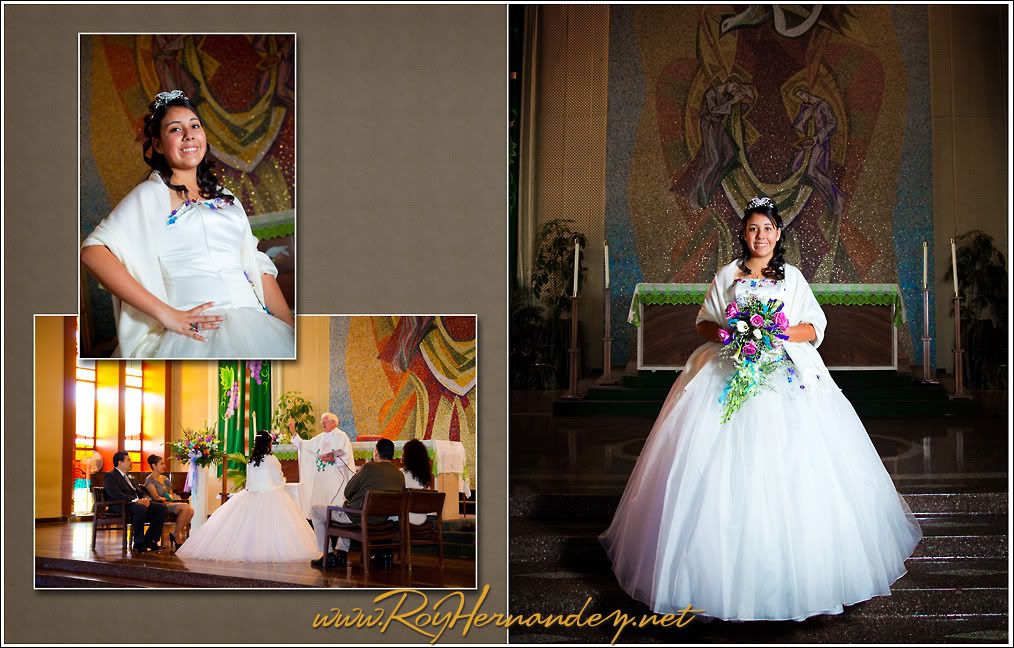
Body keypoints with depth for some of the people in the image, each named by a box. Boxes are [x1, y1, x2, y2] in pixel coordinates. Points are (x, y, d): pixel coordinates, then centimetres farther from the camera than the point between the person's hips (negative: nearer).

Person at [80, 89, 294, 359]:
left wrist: (292, 332, 8)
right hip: (196, 334, -6)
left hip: (254, 322, 7)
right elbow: (92, 251, -7)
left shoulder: (226, 199, 25)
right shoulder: (150, 195, 6)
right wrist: (164, 313, -13)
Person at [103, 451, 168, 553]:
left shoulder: (129, 476, 27)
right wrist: (136, 500, -24)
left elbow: (139, 491, 23)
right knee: (140, 508, -39)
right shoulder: (110, 476, -2)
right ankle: (138, 544, -29)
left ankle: (150, 541, -7)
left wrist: (146, 498, -2)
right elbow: (116, 494, -17)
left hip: (139, 503, 9)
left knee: (161, 508, -10)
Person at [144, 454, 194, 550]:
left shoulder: (164, 478, 19)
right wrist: (167, 499, 3)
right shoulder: (150, 480, -6)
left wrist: (169, 497, 2)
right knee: (185, 507, -28)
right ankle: (176, 534, -15)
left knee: (190, 510, -20)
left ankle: (181, 535, -12)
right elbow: (156, 497, -12)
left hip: (169, 503, 8)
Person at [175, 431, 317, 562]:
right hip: (270, 496, -5)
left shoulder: (251, 460, 7)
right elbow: (279, 480, -3)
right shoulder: (271, 459, -10)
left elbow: (250, 481, 14)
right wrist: (283, 479, 19)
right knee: (268, 526, -5)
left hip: (251, 495, 6)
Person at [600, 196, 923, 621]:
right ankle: (729, 566, -2)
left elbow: (814, 327, 7)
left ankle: (796, 566, 3)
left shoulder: (792, 277, 12)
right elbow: (704, 323, 13)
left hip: (786, 375, 0)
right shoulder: (726, 276, 12)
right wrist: (725, 335, -9)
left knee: (790, 468, -8)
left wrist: (780, 334, -12)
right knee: (726, 469, -8)